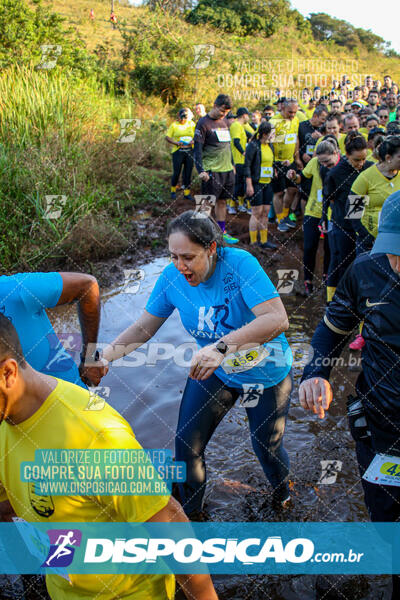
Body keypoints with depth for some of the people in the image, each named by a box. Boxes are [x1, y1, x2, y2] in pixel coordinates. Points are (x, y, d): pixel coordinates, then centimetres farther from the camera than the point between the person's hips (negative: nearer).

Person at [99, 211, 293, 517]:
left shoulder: (239, 263, -32)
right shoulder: (172, 277, -18)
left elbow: (278, 319, -40)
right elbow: (144, 327, -7)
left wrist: (222, 345, -51)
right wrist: (105, 355, -23)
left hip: (266, 373, -3)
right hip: (215, 371, 3)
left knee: (267, 446, 16)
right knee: (187, 445, 3)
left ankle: (281, 487, 53)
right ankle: (191, 512, 34)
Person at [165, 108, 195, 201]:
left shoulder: (192, 124, 11)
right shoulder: (174, 125, 3)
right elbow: (167, 137, -1)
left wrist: (193, 141, -11)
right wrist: (176, 143, -18)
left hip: (189, 151, 3)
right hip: (178, 151, -3)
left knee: (188, 173, 4)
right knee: (176, 172, -3)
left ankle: (187, 193, 15)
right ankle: (173, 191, 19)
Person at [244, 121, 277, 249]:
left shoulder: (270, 146, 13)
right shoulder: (253, 145, -10)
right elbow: (247, 165, -13)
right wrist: (249, 185, -17)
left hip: (267, 183, 7)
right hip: (256, 183, -7)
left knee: (265, 212, 8)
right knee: (257, 212, -4)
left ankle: (264, 241, 16)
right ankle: (253, 242, 4)